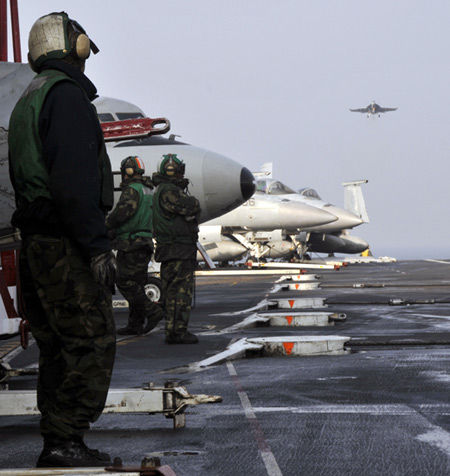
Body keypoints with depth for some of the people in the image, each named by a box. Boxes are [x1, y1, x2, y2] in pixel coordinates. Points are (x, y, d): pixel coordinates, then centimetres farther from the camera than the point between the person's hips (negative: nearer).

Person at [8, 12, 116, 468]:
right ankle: (66, 440, -10)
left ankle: (56, 444, 15)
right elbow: (74, 181, -21)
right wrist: (97, 246, -20)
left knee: (57, 346, 12)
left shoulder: (28, 100, 20)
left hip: (35, 242, 10)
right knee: (92, 343, -8)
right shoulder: (67, 96, -11)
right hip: (65, 243, -10)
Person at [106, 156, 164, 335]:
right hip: (145, 243, 9)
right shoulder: (148, 191, 19)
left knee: (125, 283, -8)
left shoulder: (132, 189, -11)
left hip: (131, 244, -9)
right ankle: (135, 324, 7)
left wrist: (106, 226, -7)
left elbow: (122, 212, -25)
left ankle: (152, 311, -15)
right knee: (136, 284, 8)